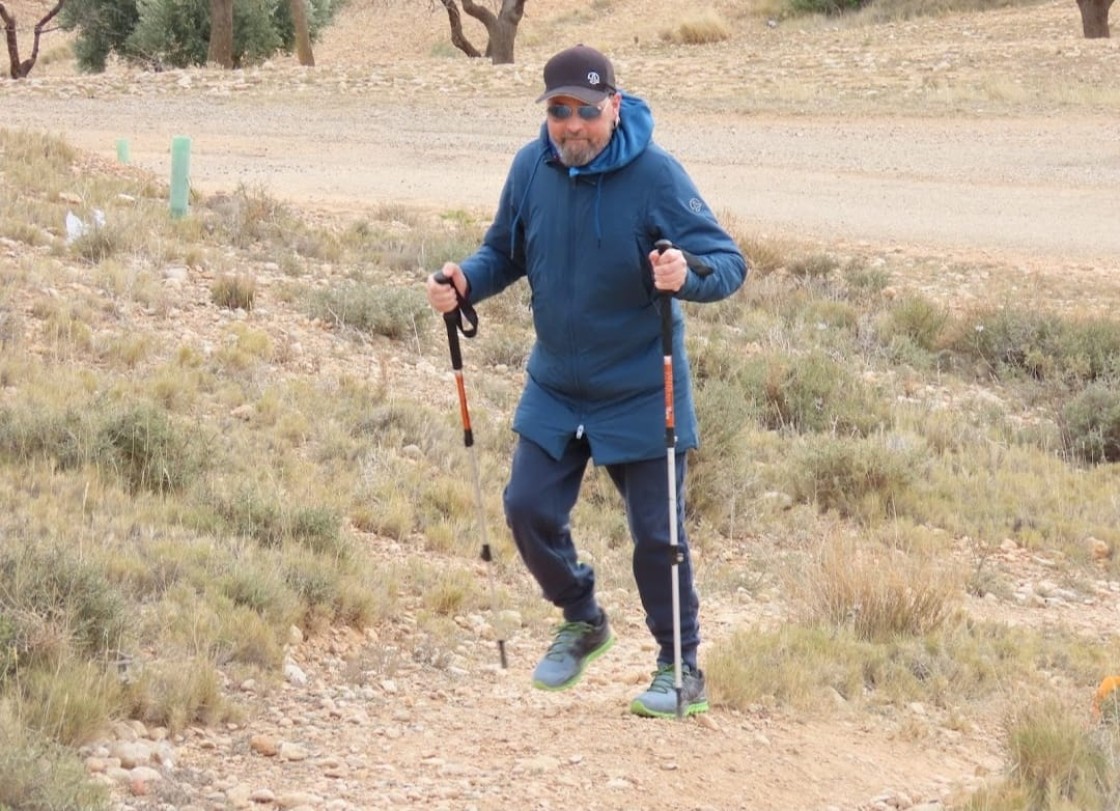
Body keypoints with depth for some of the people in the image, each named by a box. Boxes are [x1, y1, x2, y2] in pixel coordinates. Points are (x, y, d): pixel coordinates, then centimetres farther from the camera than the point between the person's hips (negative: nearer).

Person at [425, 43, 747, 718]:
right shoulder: (532, 168, -6)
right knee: (530, 510, 3)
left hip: (642, 395, -4)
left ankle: (683, 670, 18)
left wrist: (688, 275, -43)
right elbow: (506, 253, 8)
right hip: (555, 387, 5)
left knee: (656, 532, 1)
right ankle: (582, 621, 30)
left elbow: (730, 264, -21)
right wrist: (465, 283, -13)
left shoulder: (656, 175, -20)